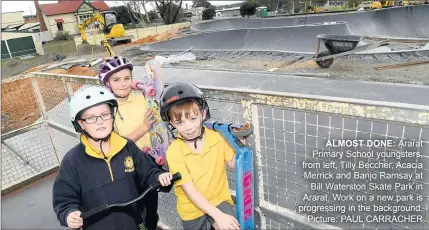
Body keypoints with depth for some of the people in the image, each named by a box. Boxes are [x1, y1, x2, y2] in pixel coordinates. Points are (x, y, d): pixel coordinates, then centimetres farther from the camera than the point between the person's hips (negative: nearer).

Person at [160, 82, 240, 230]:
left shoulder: (218, 137, -11)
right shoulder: (174, 152, -18)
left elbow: (235, 165, -1)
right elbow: (190, 191, -19)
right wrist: (217, 215, -25)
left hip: (219, 200, 1)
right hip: (192, 210, 0)